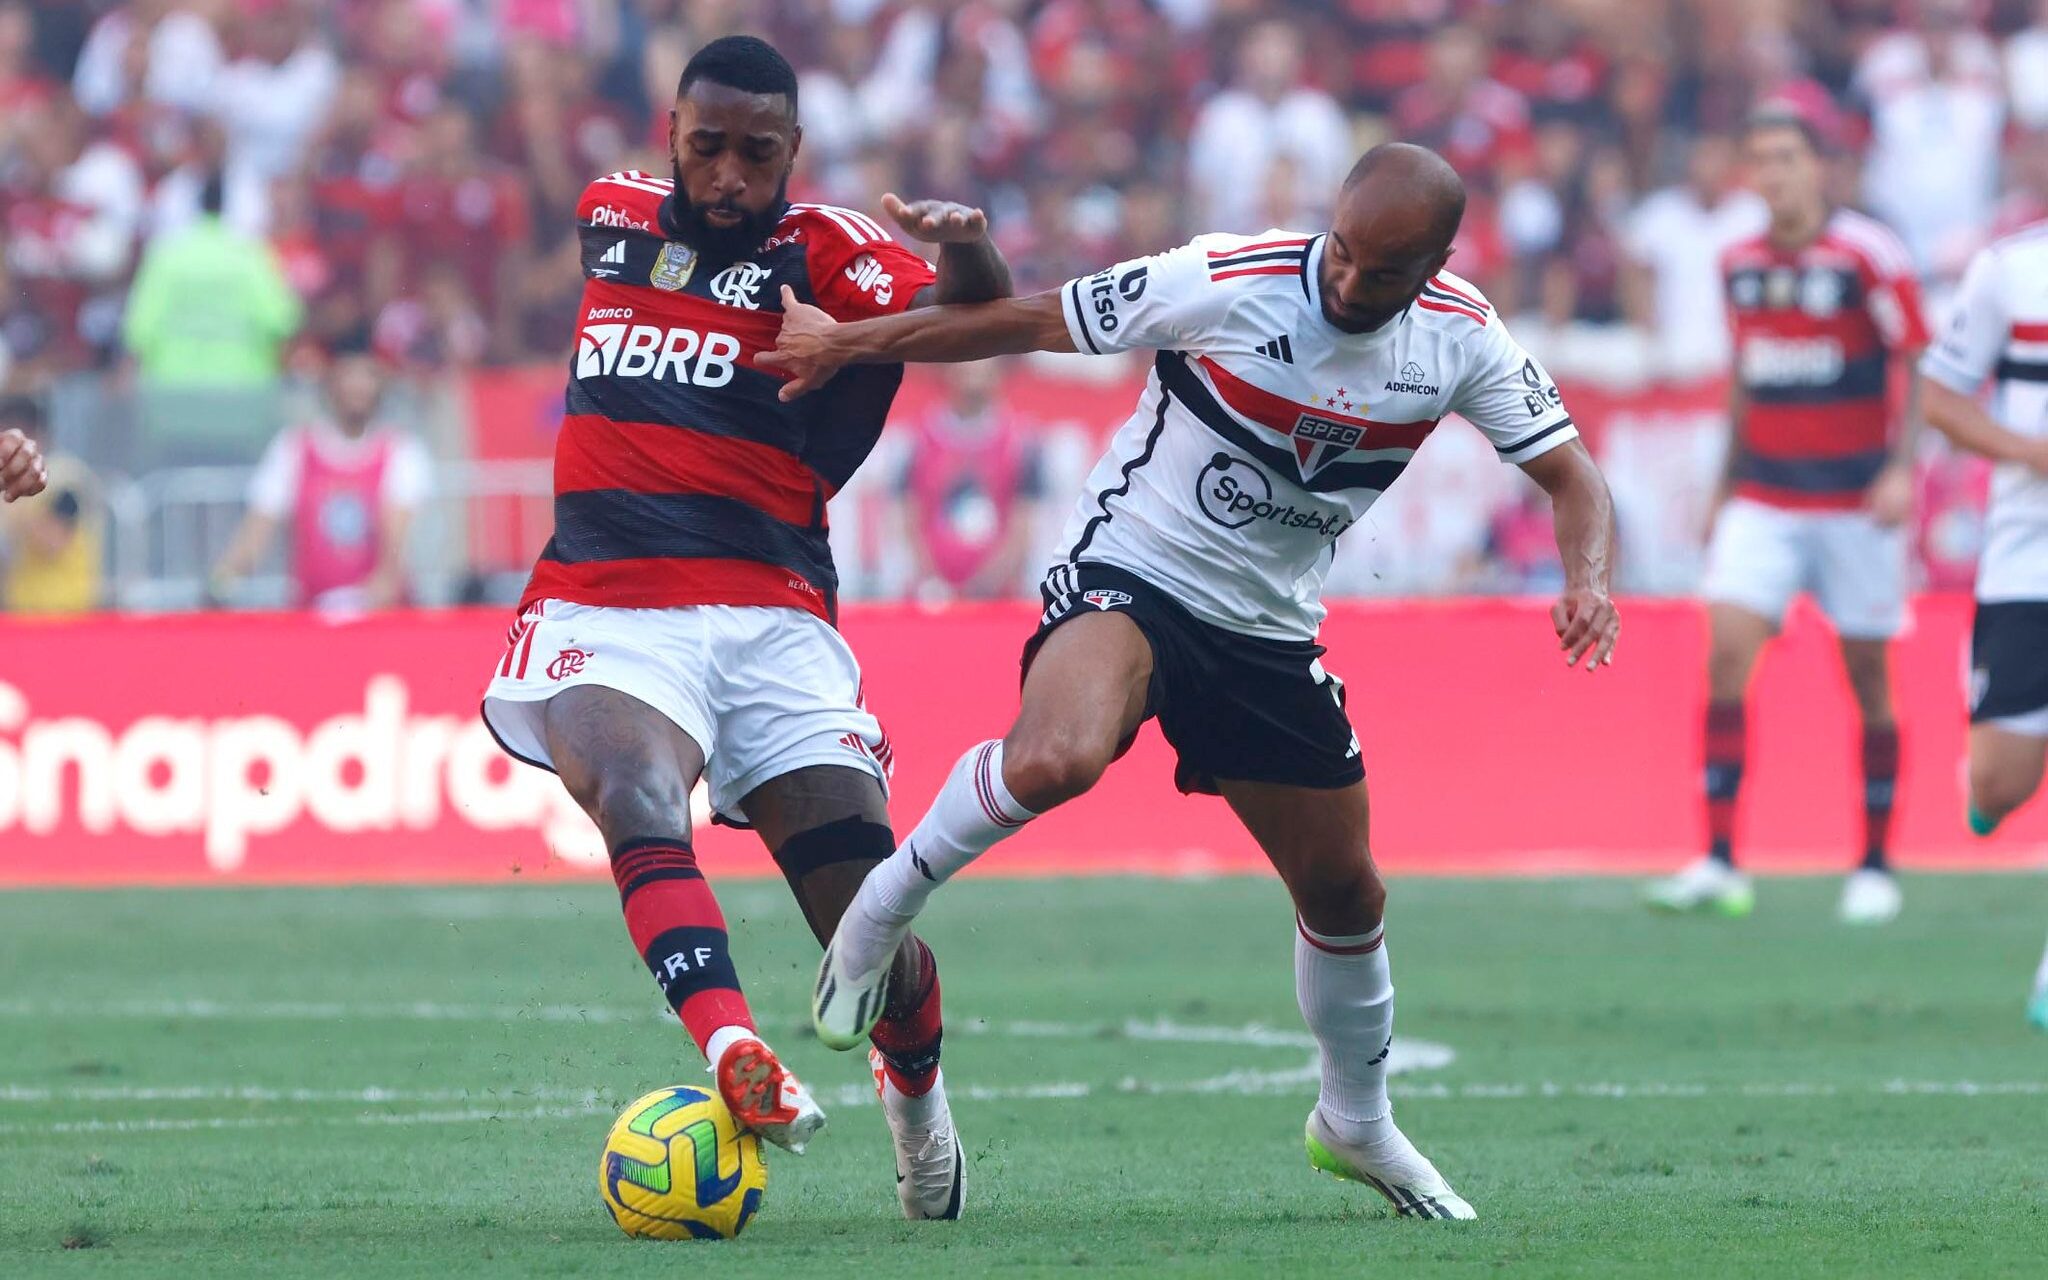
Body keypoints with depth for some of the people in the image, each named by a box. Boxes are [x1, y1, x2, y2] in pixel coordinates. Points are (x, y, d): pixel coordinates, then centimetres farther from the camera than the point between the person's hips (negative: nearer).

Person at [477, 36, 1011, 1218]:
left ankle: (916, 1090, 30)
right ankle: (737, 1060, -53)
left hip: (770, 619, -2)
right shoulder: (613, 215, 14)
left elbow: (972, 319, -16)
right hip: (605, 611, 2)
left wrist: (969, 255, -38)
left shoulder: (820, 250, 0)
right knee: (637, 792, -33)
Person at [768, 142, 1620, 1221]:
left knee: (1345, 894, 10)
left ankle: (1357, 1124, 36)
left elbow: (1571, 475, 2)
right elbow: (1031, 322, -9)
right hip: (1130, 574, -5)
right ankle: (882, 907, -10)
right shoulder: (1227, 284, -20)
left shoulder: (1461, 340, -7)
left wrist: (1586, 579, -21)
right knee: (1056, 760, -36)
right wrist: (844, 343, -3)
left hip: (1270, 634, 5)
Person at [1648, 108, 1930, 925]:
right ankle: (1718, 864, -13)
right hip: (1763, 503, 4)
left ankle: (1876, 866, 16)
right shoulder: (1740, 266, 7)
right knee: (1725, 655, -12)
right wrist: (1727, 483, 20)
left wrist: (1900, 468, -20)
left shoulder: (1867, 255, -9)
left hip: (1854, 502, -4)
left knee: (1868, 680, 3)